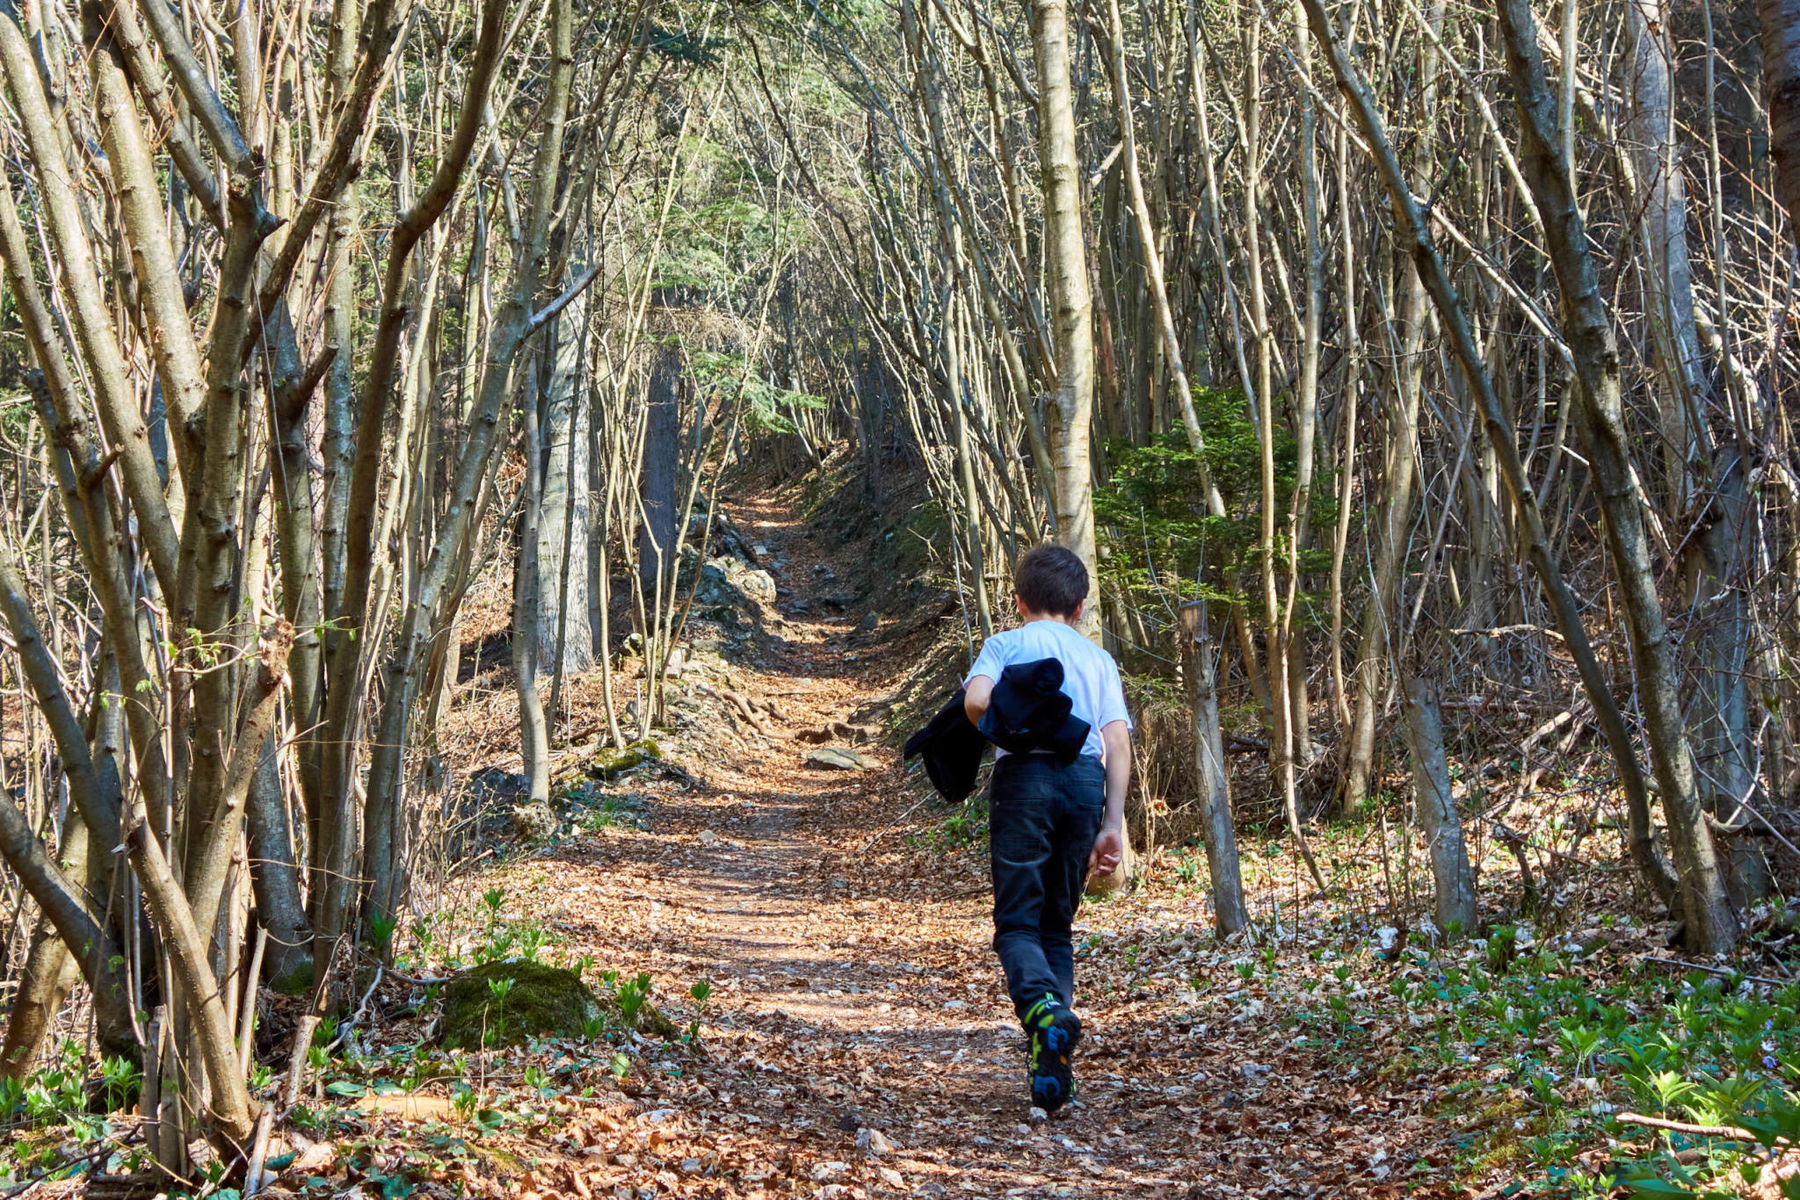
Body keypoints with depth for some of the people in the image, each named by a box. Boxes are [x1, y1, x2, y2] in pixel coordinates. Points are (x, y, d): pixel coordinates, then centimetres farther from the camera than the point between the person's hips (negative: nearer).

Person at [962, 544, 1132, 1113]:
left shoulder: (1005, 644, 11)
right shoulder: (1098, 658, 19)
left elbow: (976, 700, -10)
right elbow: (1118, 742, 6)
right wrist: (1112, 825, 4)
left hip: (1024, 775, -3)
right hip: (1086, 779, 3)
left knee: (1017, 921, 0)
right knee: (1057, 923, 12)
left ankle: (1042, 1008, -31)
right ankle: (1055, 1064, 3)